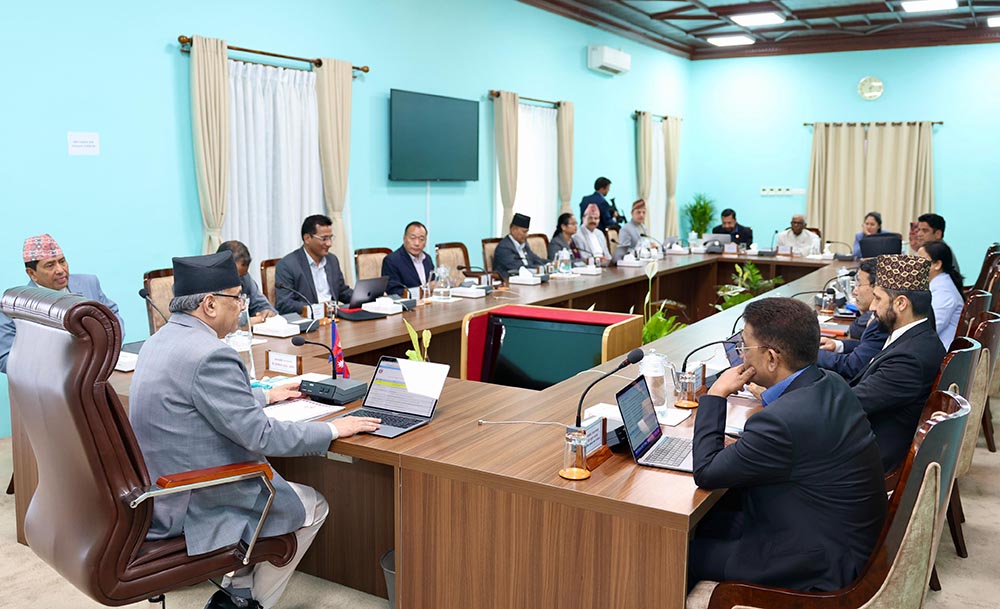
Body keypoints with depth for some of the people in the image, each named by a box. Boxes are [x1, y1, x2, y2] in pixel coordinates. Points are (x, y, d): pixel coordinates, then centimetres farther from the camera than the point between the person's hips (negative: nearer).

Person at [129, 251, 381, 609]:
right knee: (313, 506, 10)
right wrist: (333, 430, -13)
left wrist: (264, 396, 27)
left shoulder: (163, 339, 4)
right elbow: (261, 436, -24)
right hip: (193, 509, -9)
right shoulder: (210, 355, -26)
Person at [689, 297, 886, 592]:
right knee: (707, 516, 14)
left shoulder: (783, 421, -34)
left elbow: (706, 473, -20)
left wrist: (715, 395, -14)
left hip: (820, 567, -9)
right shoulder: (832, 384, -4)